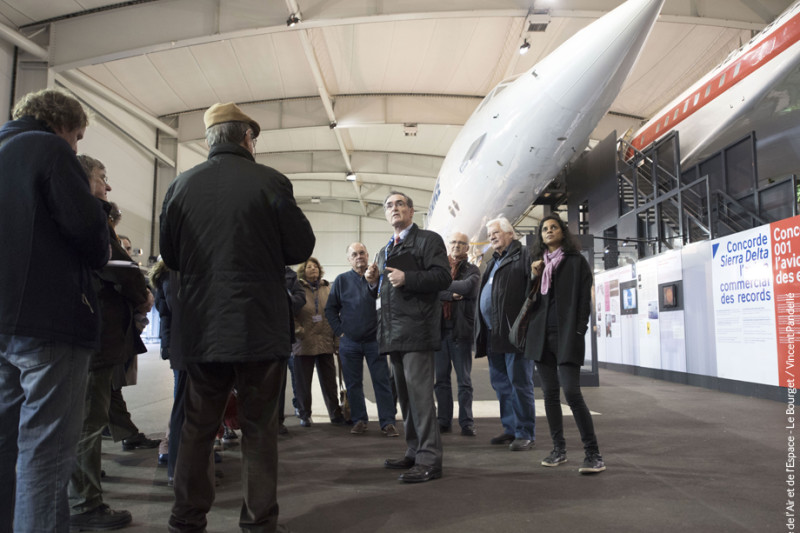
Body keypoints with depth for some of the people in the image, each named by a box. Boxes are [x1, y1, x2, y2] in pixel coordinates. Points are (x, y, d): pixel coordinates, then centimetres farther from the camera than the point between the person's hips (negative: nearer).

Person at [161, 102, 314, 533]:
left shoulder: (181, 185, 0)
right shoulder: (270, 182, -9)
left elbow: (170, 256, 8)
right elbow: (301, 247, -3)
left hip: (200, 328, 3)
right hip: (260, 327, -3)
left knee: (197, 427, 15)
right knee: (260, 427, 9)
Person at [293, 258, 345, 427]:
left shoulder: (327, 288, 11)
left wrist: (335, 333, 4)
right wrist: (298, 331, -12)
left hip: (325, 342, 3)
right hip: (304, 343, -3)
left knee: (329, 381, 7)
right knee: (303, 382, 6)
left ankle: (335, 413, 15)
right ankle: (305, 415, 18)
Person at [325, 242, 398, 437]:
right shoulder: (342, 280, 6)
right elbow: (330, 309, 9)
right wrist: (340, 331, 1)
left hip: (374, 340, -1)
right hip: (349, 342, 2)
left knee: (382, 381, -1)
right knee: (353, 384, 8)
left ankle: (388, 421, 4)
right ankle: (359, 420, 20)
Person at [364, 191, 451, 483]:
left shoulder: (428, 240, 2)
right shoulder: (384, 251, 26)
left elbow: (443, 277, -10)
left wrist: (407, 278, -19)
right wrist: (374, 281, 7)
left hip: (417, 328, -8)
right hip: (393, 332, 8)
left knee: (419, 392, -11)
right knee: (405, 394, 11)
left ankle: (429, 459, -6)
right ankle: (414, 451, 20)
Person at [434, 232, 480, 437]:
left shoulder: (472, 270, 5)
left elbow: (466, 286, -16)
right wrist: (452, 294, -16)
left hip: (461, 330, -3)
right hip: (439, 328, 3)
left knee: (464, 380, 2)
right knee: (441, 379, 8)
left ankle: (466, 422, 7)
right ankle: (444, 421, 16)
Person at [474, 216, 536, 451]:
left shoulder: (523, 255, -3)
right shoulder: (493, 262, 23)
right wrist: (482, 331, 18)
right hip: (493, 334, 9)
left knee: (519, 383, -3)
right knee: (500, 383, 13)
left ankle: (525, 433, 6)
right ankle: (511, 429, 24)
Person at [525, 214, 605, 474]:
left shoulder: (576, 261, 4)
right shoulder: (539, 264, 17)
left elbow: (584, 299, -1)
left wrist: (579, 331, -11)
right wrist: (534, 276, 0)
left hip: (566, 335, -5)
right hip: (541, 334, 5)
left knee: (571, 392, -14)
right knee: (549, 393, 7)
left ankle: (593, 453, -7)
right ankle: (559, 449, 17)